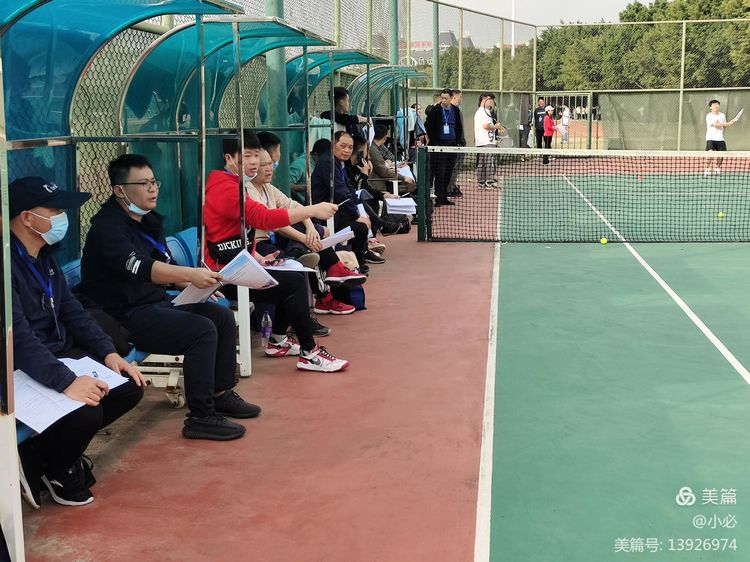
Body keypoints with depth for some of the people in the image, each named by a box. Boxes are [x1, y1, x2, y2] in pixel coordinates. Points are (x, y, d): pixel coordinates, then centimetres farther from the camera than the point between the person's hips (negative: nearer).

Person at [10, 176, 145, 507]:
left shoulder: (44, 255, 8)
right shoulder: (10, 263, -23)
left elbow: (71, 309, 13)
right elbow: (18, 336, -30)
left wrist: (108, 352, 1)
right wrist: (65, 383, -38)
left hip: (61, 353, 10)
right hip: (25, 371, -9)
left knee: (130, 387, -1)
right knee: (85, 412, -29)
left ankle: (55, 448, 10)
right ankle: (52, 467, 4)